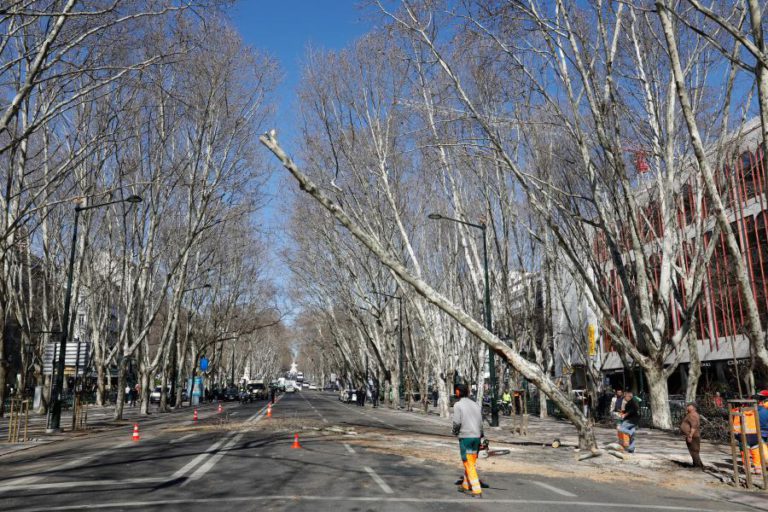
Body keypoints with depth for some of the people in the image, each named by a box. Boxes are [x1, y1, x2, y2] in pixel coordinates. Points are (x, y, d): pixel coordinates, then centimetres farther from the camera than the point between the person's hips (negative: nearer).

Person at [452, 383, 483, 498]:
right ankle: (466, 486, 29)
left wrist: (455, 432, 6)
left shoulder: (458, 405, -7)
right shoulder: (476, 404, 10)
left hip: (465, 437, -6)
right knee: (472, 462, 18)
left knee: (469, 465, -1)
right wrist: (480, 437, 15)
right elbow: (481, 423, 9)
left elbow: (457, 422, -13)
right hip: (476, 437, 6)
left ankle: (477, 491, -6)